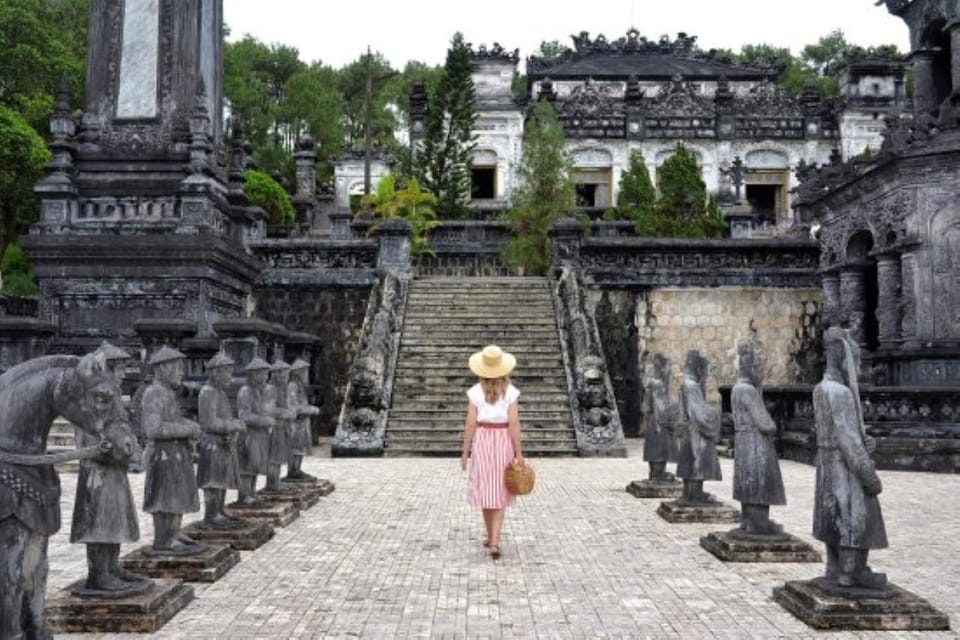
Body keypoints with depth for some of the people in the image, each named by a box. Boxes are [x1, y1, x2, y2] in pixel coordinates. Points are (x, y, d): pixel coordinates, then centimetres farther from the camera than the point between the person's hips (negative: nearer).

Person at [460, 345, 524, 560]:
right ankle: (494, 542, -7)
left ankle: (492, 538, 27)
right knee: (499, 493, 6)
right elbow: (514, 424, -10)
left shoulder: (475, 392, -6)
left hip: (482, 442, 0)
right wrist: (519, 453, -5)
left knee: (486, 491, 15)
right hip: (504, 442, 0)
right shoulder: (511, 392, -6)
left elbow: (470, 424, -7)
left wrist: (465, 452, 1)